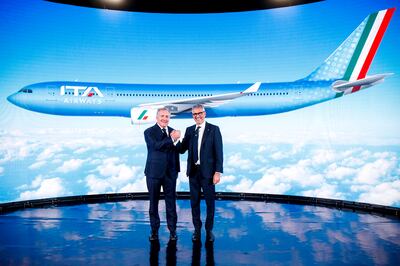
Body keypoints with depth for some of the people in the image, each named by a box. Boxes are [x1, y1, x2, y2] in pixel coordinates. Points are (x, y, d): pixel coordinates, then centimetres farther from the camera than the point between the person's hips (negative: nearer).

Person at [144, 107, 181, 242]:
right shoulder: (149, 132, -3)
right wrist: (172, 139, -26)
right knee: (153, 202, 9)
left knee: (171, 202, 6)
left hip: (170, 173, 3)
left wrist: (176, 170, 11)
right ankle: (154, 231, 22)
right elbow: (156, 146, -22)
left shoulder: (173, 132, 8)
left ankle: (172, 231, 19)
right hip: (154, 172, -2)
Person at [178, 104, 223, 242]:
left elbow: (218, 152, -7)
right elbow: (182, 149, 6)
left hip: (208, 171, -3)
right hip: (193, 171, 3)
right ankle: (197, 229, 27)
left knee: (210, 202, 7)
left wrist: (218, 172, -13)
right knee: (194, 202, 11)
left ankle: (209, 230, 23)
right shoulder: (189, 130, 9)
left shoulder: (214, 129, -3)